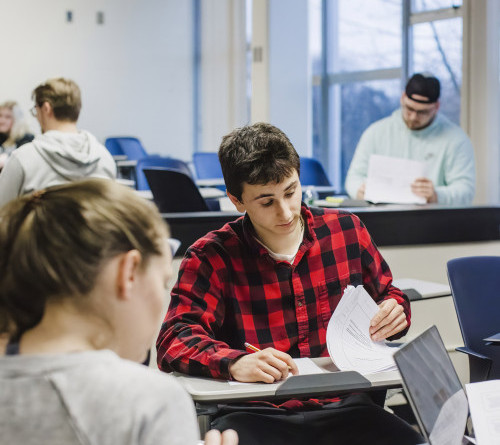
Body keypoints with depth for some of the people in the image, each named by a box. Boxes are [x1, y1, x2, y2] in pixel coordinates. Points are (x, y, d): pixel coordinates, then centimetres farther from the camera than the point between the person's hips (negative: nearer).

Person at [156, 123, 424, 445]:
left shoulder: (346, 230, 8)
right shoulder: (212, 256, -2)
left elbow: (388, 295, 23)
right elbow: (174, 340, -12)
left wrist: (395, 314, -2)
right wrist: (235, 363, -32)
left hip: (343, 407, 3)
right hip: (256, 415, -2)